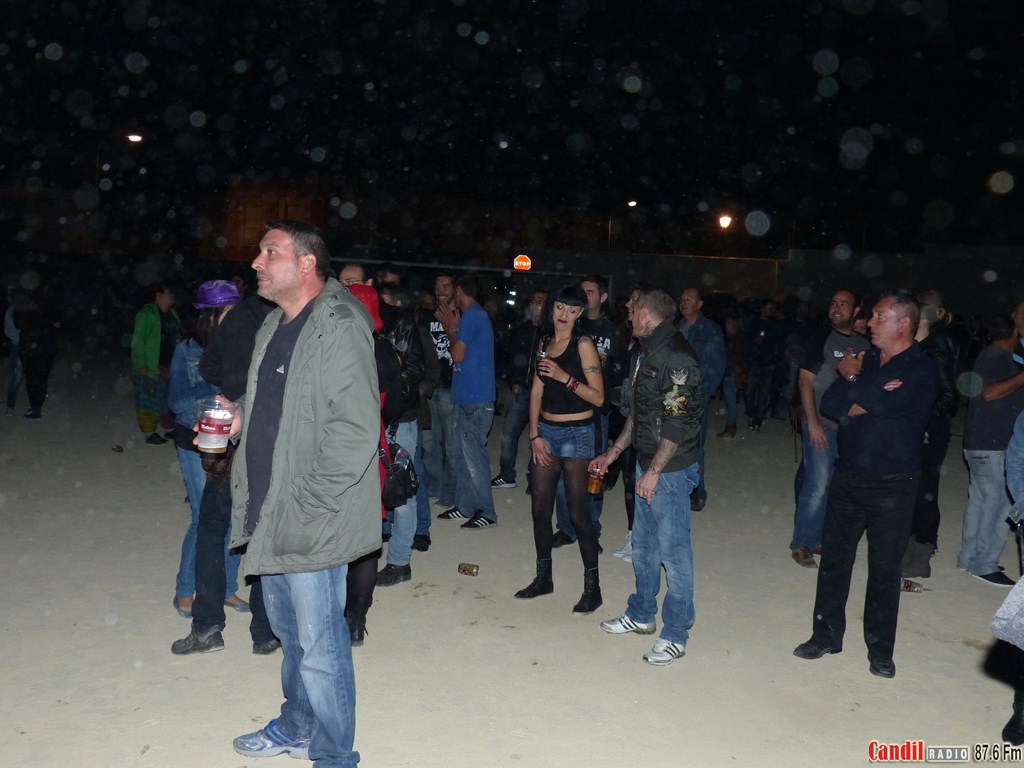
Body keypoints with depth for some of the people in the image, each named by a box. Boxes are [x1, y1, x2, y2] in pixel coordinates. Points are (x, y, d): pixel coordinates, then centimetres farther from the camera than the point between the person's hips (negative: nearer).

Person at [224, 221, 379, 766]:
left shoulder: (338, 326, -17)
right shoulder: (275, 326, 13)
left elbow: (356, 429, -24)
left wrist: (306, 505, -22)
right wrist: (241, 418, 9)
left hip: (310, 522, -9)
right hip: (268, 516, 9)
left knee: (319, 644, 2)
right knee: (287, 628, 23)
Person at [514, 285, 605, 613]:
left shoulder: (583, 344, -8)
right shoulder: (545, 342, 10)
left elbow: (598, 397, -12)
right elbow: (536, 392, 9)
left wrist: (565, 377, -23)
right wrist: (534, 435, 1)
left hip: (576, 434, -6)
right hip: (546, 431, 6)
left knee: (578, 511, -4)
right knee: (539, 507, 9)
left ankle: (592, 586, 6)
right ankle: (543, 577, 25)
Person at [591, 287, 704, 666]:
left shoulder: (677, 356, -17)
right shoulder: (643, 354, 13)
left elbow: (678, 422, -21)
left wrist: (655, 470, -20)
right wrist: (614, 452, 20)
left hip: (671, 468, -10)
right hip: (647, 463, 10)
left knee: (673, 549, 0)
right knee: (643, 544, 18)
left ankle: (675, 634, 12)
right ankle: (641, 614, 35)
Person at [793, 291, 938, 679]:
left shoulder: (922, 369, -10)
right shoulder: (865, 359, 8)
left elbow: (888, 403, -25)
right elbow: (829, 403, 0)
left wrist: (853, 378, -9)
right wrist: (868, 399, -17)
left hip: (892, 485, -5)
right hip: (848, 476, 5)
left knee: (885, 569, 6)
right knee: (834, 558, 11)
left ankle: (880, 649, 22)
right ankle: (826, 634, 25)